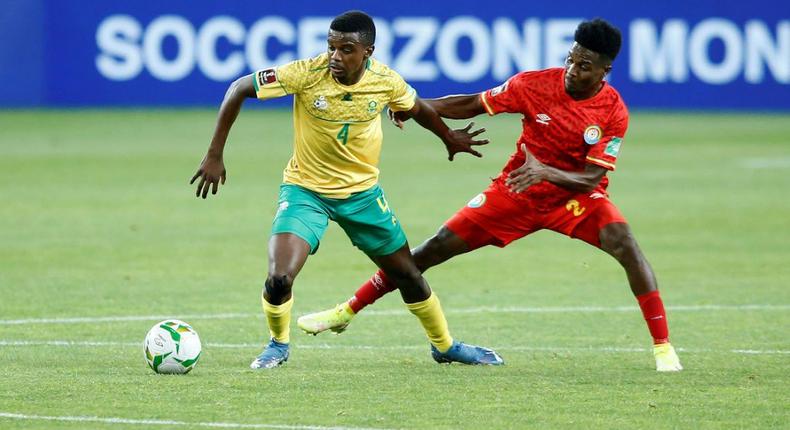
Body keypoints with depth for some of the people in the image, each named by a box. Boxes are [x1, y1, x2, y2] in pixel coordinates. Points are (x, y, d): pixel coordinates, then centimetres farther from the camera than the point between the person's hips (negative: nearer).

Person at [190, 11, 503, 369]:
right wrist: (215, 155, -17)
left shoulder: (386, 82, -15)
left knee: (407, 274, 11)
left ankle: (444, 346, 36)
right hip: (305, 189, -3)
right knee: (279, 279, -21)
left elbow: (417, 108, 9)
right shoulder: (307, 74, -24)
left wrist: (449, 138, 26)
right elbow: (239, 89, -16)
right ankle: (278, 344, 10)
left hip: (362, 191, 3)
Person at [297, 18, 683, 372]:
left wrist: (545, 172, -40)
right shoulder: (536, 84, -16)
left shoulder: (614, 112, -19)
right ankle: (348, 311, 10)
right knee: (438, 247, -3)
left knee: (625, 245, -28)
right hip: (516, 191, 1)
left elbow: (591, 180, -22)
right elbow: (474, 105, -4)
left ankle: (663, 348, -21)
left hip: (575, 197, -1)